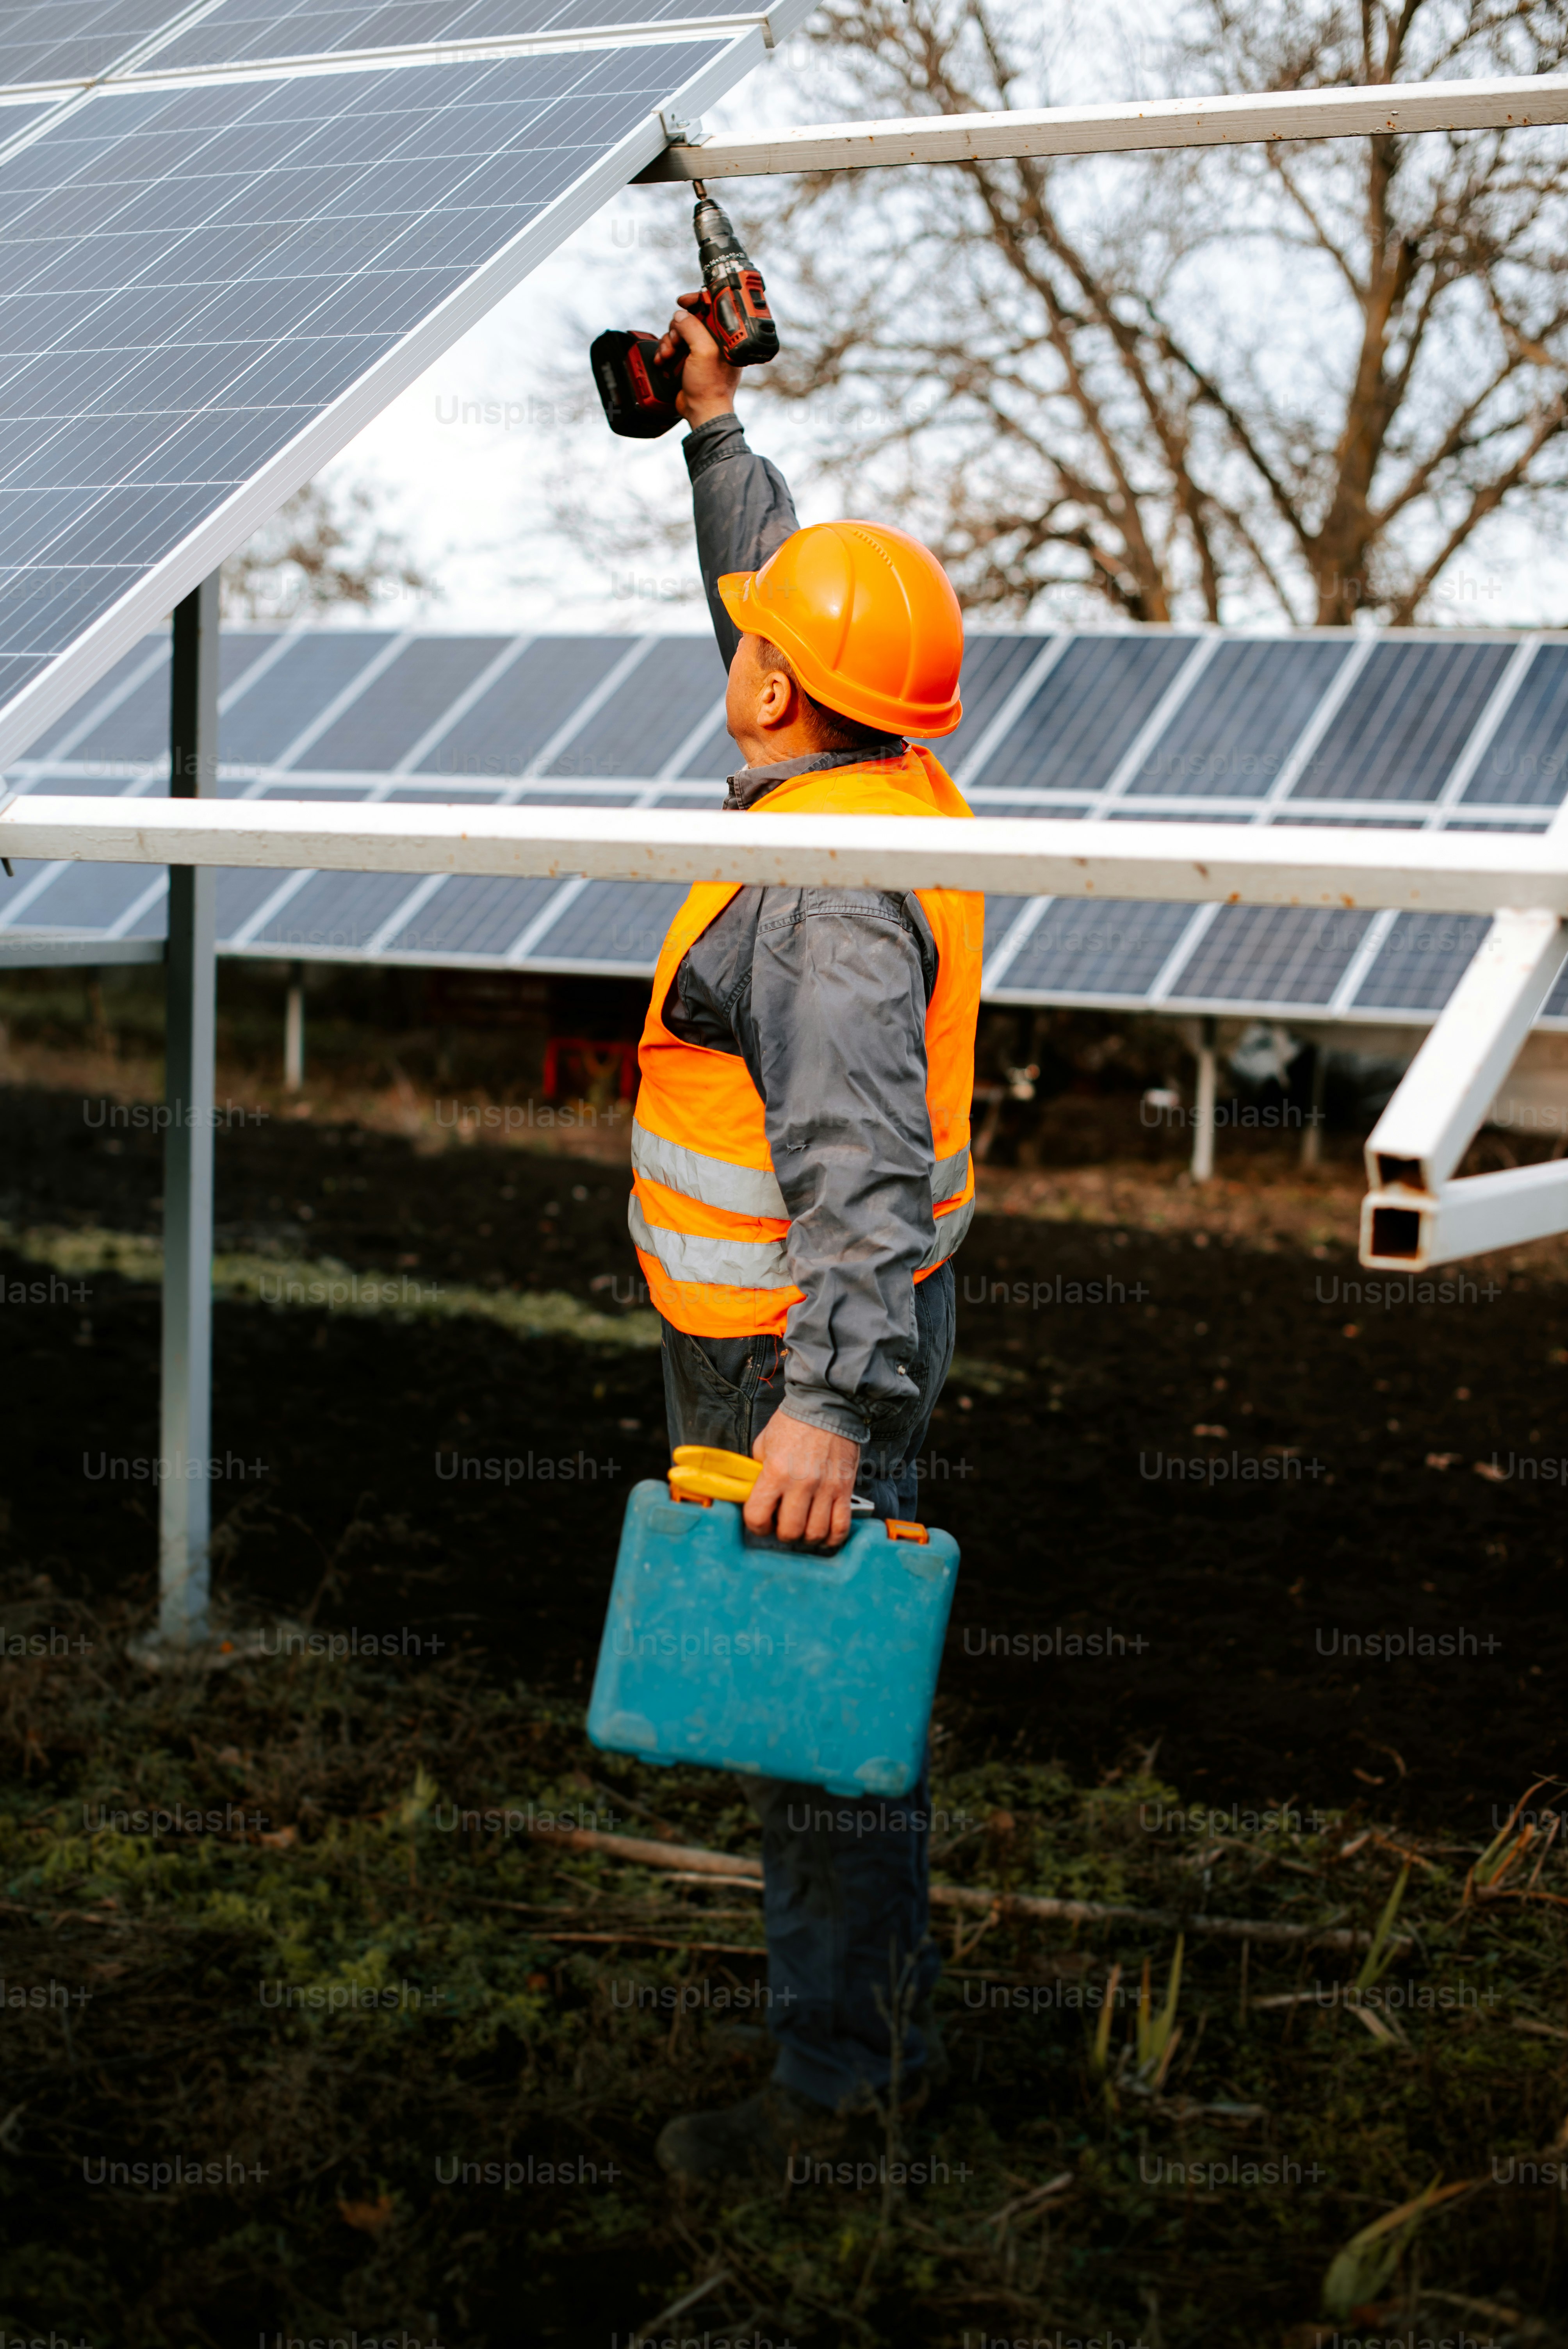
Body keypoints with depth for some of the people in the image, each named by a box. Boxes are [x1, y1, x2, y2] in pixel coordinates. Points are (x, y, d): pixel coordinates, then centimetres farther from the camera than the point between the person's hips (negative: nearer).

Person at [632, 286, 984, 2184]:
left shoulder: (824, 899, -25)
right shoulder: (892, 787, 5)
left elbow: (863, 1165, -34)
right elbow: (779, 586, 24)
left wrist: (831, 1403, -40)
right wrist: (713, 425, 30)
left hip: (800, 1352, -10)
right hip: (842, 1325, 10)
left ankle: (832, 2084, 13)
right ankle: (889, 2015, 33)